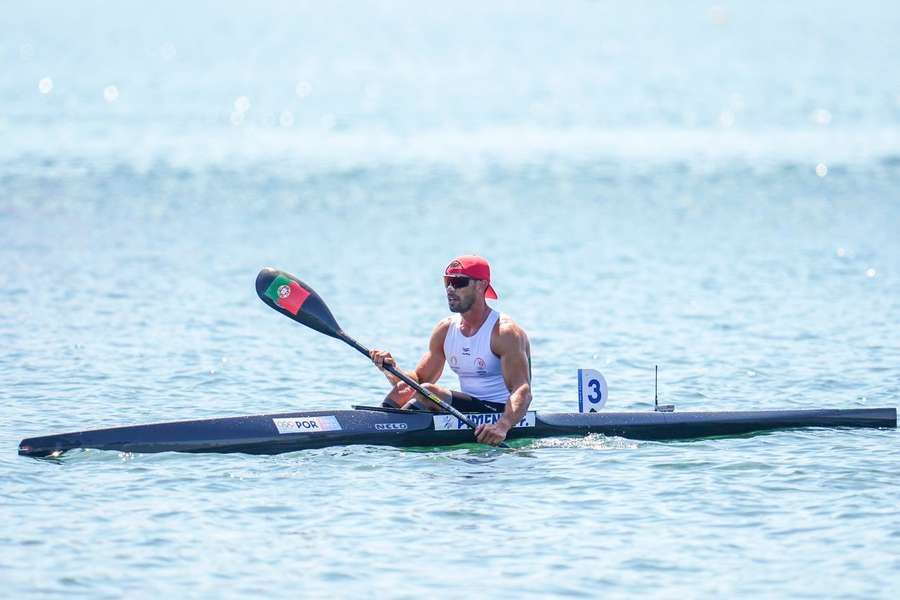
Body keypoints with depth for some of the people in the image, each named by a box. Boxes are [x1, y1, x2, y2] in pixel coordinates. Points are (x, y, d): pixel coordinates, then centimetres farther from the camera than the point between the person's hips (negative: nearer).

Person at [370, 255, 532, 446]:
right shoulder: (445, 330, 9)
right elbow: (419, 380, 11)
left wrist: (502, 426, -44)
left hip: (499, 412, -8)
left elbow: (522, 392, -24)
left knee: (427, 392, -25)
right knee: (402, 390, -6)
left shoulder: (505, 332, -13)